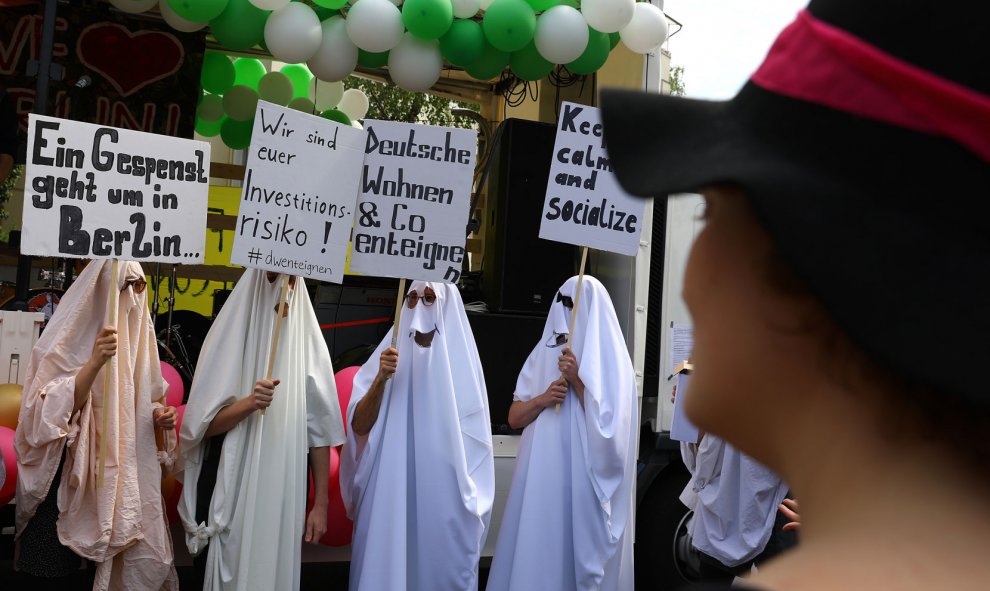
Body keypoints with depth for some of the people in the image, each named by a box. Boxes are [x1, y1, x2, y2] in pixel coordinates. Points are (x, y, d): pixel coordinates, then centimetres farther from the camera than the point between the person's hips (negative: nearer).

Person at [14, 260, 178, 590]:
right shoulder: (73, 337, -11)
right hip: (69, 483, -5)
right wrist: (95, 362, -35)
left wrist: (157, 416, -5)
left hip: (120, 475, 5)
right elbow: (56, 411, -22)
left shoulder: (136, 338, 7)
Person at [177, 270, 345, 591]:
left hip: (284, 495, 1)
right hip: (227, 492, -1)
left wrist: (320, 503, -1)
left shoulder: (308, 343, 1)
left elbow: (319, 431, 1)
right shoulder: (231, 336, -2)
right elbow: (202, 424, -5)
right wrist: (249, 402, -23)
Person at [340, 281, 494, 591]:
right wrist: (381, 379, -17)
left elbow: (474, 443, 3)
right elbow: (359, 426, -3)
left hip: (444, 499, -1)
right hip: (388, 495, 1)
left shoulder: (460, 362, 1)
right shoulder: (388, 355, 4)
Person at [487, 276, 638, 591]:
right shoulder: (543, 353, 10)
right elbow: (514, 417, 10)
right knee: (534, 553, 6)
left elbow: (608, 427, -10)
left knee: (582, 555, 0)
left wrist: (577, 380, -14)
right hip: (541, 478, 4)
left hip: (585, 482, -4)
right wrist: (543, 399, -8)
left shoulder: (611, 361, -2)